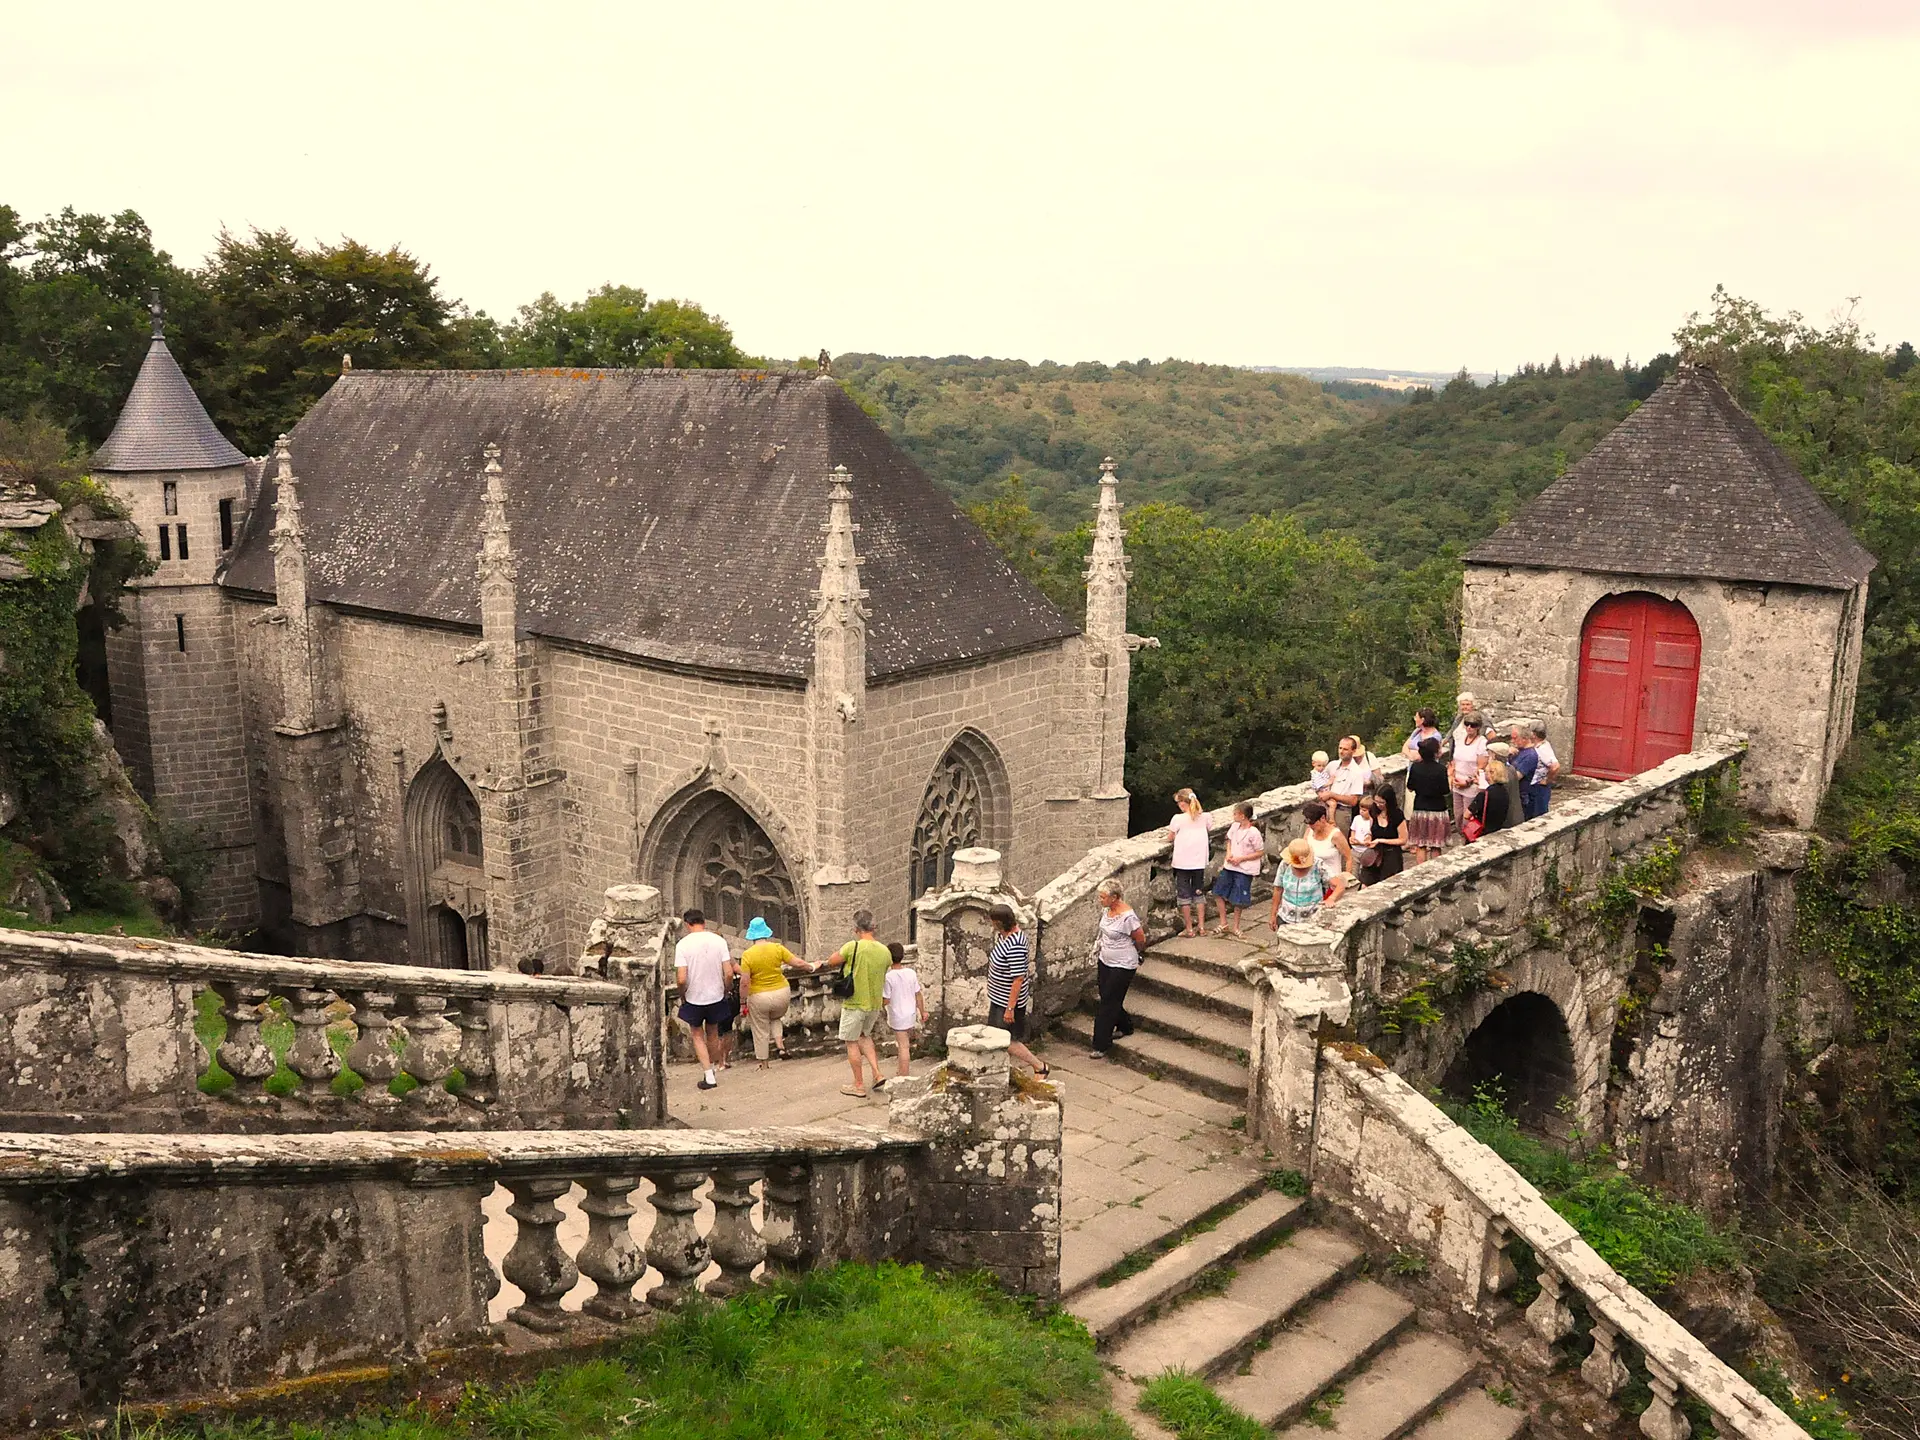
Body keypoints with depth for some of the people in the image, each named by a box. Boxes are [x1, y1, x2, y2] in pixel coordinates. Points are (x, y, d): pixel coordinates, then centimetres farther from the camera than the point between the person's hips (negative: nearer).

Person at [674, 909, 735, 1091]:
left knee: (698, 1036, 15)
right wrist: (725, 992, 7)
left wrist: (682, 996, 1)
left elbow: (681, 979, -18)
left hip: (694, 999, -2)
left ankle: (709, 1076, 8)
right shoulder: (719, 941, -8)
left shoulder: (683, 944, -14)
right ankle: (713, 1070, 35)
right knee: (713, 1034, 22)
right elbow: (729, 973, -10)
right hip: (716, 996, 2)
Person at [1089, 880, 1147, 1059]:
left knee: (1108, 1003, -4)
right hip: (1105, 961, 8)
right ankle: (1125, 1027, 41)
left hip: (1122, 966, -8)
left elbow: (1141, 940, -12)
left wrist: (1132, 952, 5)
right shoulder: (1106, 910, -1)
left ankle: (1101, 1045, 3)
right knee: (1107, 999, 17)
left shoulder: (1127, 916, -25)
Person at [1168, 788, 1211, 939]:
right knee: (1198, 892, 18)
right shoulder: (1204, 817, -2)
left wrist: (1171, 831, 16)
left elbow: (1170, 838, -4)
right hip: (1199, 861, 4)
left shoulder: (1178, 819, -14)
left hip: (1183, 862, -4)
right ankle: (1201, 925, 20)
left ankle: (1189, 928, 10)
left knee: (1184, 894, 7)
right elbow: (1205, 830, 11)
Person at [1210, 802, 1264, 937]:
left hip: (1244, 870, -6)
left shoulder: (1254, 833, -18)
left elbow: (1260, 853, -13)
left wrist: (1241, 858, -17)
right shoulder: (1235, 826, 0)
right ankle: (1223, 924, 20)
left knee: (1238, 900, 4)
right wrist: (1228, 853, -3)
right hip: (1229, 866, 6)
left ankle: (1235, 927, 21)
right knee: (1218, 893, 7)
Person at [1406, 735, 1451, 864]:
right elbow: (1446, 791, -11)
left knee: (1420, 845, 9)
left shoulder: (1415, 767, -5)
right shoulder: (1441, 769, -16)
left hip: (1420, 810, 3)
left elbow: (1410, 788, 3)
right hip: (1437, 810, -3)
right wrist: (1450, 777, 3)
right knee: (1436, 847, 8)